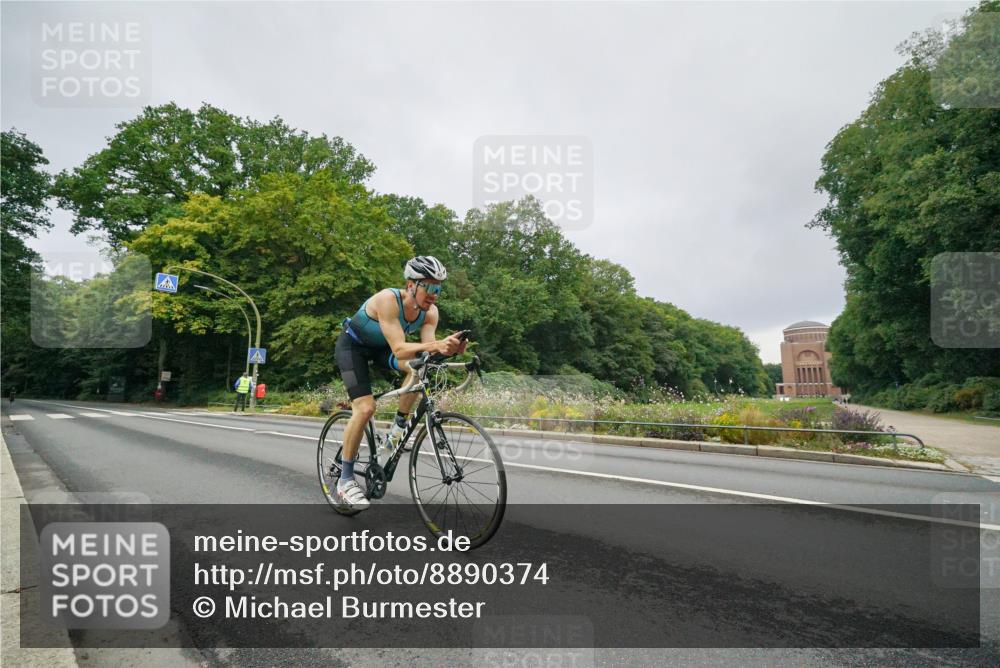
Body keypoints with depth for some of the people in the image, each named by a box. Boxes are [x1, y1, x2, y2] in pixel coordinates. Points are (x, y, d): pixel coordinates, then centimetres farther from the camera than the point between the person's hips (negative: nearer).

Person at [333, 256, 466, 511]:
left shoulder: (430, 312, -18)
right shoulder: (388, 299, -35)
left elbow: (427, 351, -26)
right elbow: (399, 349, -42)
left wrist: (448, 349, -47)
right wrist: (435, 344, -56)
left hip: (380, 347, 5)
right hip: (352, 345, -5)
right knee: (365, 408, -20)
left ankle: (397, 430, -8)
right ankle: (344, 482, -5)